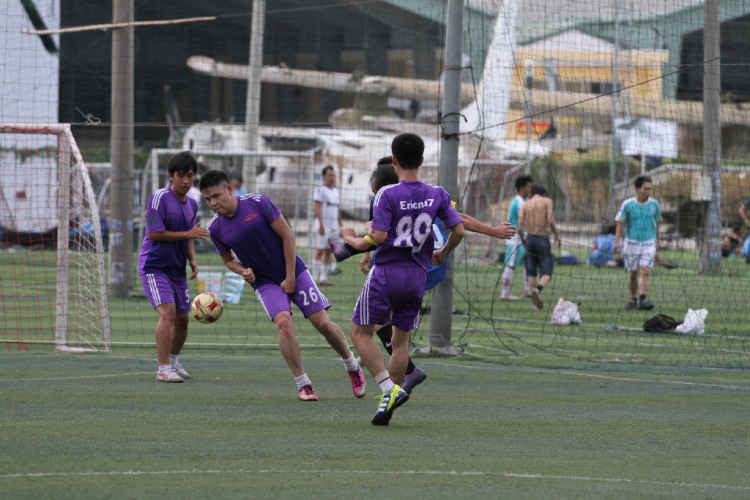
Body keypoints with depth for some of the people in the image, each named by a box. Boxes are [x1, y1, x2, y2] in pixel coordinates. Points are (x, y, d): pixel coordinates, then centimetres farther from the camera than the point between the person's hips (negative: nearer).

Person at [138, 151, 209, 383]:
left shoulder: (192, 204, 11)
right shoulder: (160, 198, -13)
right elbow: (154, 233, -18)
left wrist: (193, 260, 7)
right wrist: (187, 234, -19)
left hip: (177, 269, 8)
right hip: (155, 266, -8)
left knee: (182, 318, 13)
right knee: (168, 312, -22)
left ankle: (173, 361, 37)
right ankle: (164, 369, -21)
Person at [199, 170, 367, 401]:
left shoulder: (258, 203, -15)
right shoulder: (216, 228, -5)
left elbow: (287, 236, -10)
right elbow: (228, 259, 13)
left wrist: (290, 278, -11)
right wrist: (243, 271, -10)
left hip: (293, 272, -1)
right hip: (265, 283, 1)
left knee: (323, 323, -3)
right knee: (284, 323, -24)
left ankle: (353, 367, 22)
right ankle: (303, 384, -13)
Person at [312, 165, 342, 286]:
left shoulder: (336, 191, 17)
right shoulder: (321, 190, -4)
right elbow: (317, 207, -10)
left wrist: (340, 225, 18)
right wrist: (321, 224, -18)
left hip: (334, 225, 7)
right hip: (324, 224, -7)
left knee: (329, 251, 4)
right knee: (321, 250, -9)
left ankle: (323, 277, 6)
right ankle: (315, 278, -9)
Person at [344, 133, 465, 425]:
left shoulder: (387, 195, -13)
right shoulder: (436, 195, 1)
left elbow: (379, 236, -20)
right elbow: (458, 230, 2)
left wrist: (360, 241, 1)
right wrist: (443, 254, 21)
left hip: (387, 272, -5)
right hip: (417, 275, 5)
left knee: (360, 333, 5)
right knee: (401, 339, 14)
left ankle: (390, 389, -12)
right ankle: (387, 405, 11)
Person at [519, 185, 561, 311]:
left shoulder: (526, 205, 8)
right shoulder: (547, 201, 1)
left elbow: (520, 227, 0)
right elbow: (550, 221, -12)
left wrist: (522, 239, 17)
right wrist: (557, 235, 2)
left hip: (530, 239, 3)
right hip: (543, 239, -3)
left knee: (531, 272, 11)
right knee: (546, 273, -1)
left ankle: (536, 303, 5)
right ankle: (538, 288, -33)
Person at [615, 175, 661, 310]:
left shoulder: (654, 204, 3)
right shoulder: (627, 204, -4)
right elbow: (620, 223, -4)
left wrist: (657, 243, 20)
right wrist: (617, 241, -15)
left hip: (649, 243, 0)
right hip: (631, 242, 0)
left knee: (645, 272, -14)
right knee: (632, 274, 7)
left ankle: (643, 299, -20)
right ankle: (633, 299, 22)